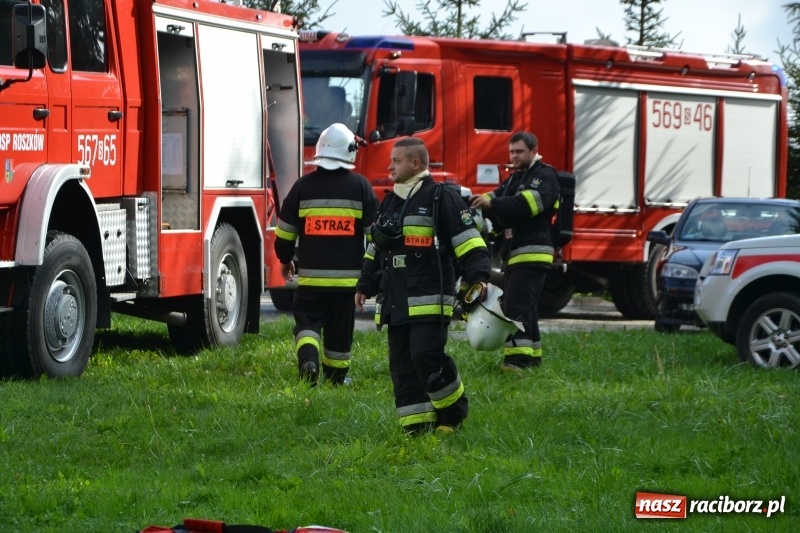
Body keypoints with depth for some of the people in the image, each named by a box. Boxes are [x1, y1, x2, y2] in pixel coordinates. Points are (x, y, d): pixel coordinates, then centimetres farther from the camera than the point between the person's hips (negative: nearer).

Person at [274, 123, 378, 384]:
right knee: (340, 329, 12)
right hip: (347, 276, 0)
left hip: (311, 275, 0)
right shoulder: (360, 186, -2)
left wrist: (285, 260, 21)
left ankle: (308, 357, -21)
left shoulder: (304, 186, -1)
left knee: (307, 322, 5)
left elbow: (285, 231, 4)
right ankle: (335, 377, 21)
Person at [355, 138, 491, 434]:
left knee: (427, 358, -16)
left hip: (430, 300, -8)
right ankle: (417, 426, 7)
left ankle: (454, 410, 4)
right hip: (396, 304, 8)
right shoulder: (389, 203, 20)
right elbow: (375, 249, 28)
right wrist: (365, 285, 26)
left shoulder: (441, 198, -4)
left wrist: (478, 276, -19)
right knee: (402, 365, 3)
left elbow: (468, 240, -9)